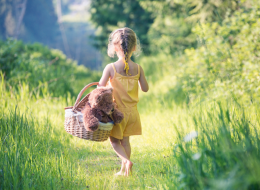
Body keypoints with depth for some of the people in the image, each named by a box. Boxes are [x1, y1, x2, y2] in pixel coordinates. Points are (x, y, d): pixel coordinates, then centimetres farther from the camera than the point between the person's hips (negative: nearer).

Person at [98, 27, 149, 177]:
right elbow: (145, 88, 0)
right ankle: (124, 170, 19)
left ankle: (126, 160, -14)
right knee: (125, 141, 17)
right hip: (132, 111, 3)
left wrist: (109, 83, 6)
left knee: (114, 140, 10)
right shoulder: (138, 68, -7)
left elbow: (101, 87, -14)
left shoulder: (111, 68, -15)